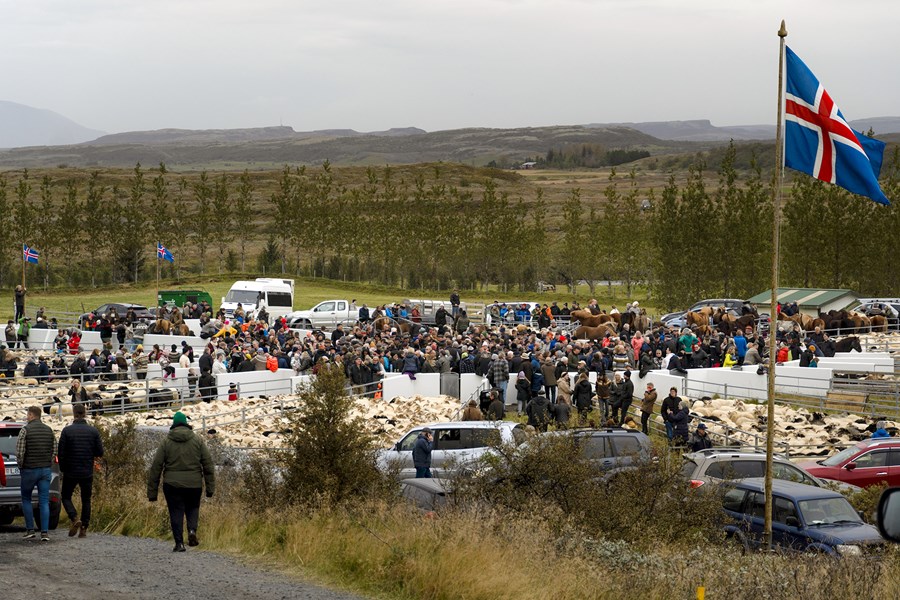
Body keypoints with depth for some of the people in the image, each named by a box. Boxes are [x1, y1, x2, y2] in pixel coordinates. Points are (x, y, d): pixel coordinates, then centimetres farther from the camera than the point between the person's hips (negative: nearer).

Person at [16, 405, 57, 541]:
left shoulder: (25, 430, -9)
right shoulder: (49, 430, 6)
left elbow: (19, 452, -12)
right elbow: (54, 451, 7)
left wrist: (21, 467, 3)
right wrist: (47, 464, 14)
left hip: (29, 470, -4)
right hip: (46, 470, 4)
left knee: (26, 499, 12)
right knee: (44, 502, 3)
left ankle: (30, 530, 7)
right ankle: (45, 532, -4)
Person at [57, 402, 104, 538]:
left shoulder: (67, 431, -9)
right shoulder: (93, 431, -3)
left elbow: (61, 453, -8)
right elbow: (100, 453, -2)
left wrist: (63, 468, 7)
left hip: (70, 472, -2)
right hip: (87, 473, 2)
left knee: (66, 497, 13)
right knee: (86, 500, 12)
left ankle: (75, 519, -11)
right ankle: (84, 528, 6)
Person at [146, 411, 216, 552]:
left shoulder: (166, 442, 2)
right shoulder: (197, 440, 4)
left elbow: (155, 467, 1)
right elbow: (208, 464, 3)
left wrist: (152, 492, 6)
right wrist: (210, 487, 8)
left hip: (172, 484, -1)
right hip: (194, 484, 1)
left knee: (176, 512, 5)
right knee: (192, 508, 18)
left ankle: (179, 543, -1)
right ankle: (192, 530, -7)